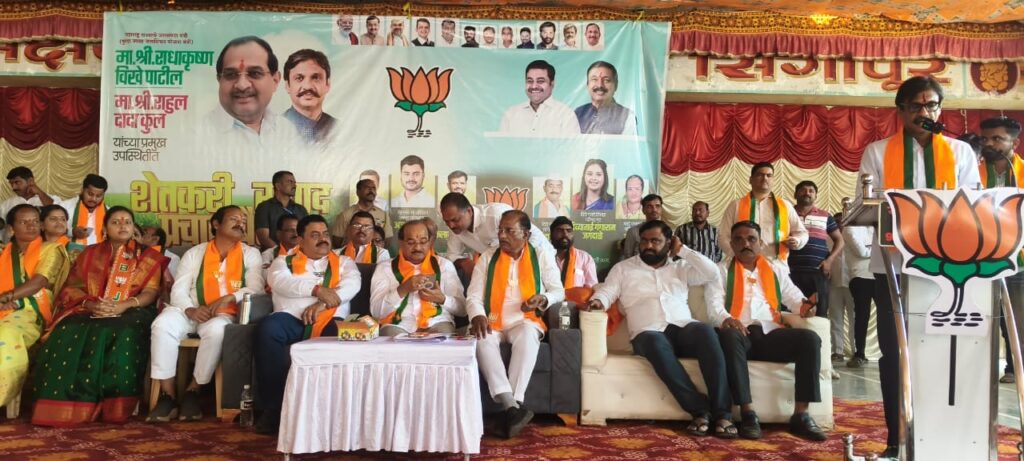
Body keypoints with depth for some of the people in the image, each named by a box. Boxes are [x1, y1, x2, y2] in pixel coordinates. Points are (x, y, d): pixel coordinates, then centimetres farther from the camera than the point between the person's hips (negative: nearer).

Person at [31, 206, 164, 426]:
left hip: (130, 312, -2)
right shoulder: (89, 254, 20)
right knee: (68, 335, -31)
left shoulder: (148, 257, 13)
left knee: (124, 337, -37)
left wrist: (123, 305, -17)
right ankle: (68, 405, -31)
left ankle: (114, 406, -35)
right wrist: (91, 304, -12)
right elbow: (72, 288, 10)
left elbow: (151, 292, 1)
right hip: (90, 311, 2)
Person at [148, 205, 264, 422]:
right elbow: (178, 290, 3)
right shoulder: (195, 253, 11)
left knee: (216, 330, -36)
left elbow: (256, 288, -4)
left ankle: (192, 392, -17)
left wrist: (229, 298, -21)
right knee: (163, 324, -30)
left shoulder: (251, 254, 8)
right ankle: (168, 396, -22)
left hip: (225, 315, -1)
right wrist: (190, 310, -18)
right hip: (191, 311, 2)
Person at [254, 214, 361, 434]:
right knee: (267, 329, -32)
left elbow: (352, 283, 1)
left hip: (329, 321, 0)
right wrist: (317, 289, -16)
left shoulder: (343, 262, 23)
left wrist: (322, 304, -16)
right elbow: (279, 281, -3)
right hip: (292, 319, 1)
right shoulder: (284, 261, 20)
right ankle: (274, 406, -25)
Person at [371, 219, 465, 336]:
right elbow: (376, 311, -1)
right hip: (399, 324, -1)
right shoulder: (385, 267, 11)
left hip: (437, 323, 1)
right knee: (391, 332, -34)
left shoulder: (444, 265, 14)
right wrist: (403, 289, -13)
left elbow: (462, 308, 12)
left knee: (444, 331, -32)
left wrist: (442, 299, -8)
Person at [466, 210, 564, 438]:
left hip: (525, 323, -1)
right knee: (482, 339, -34)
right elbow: (473, 295, 4)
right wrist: (478, 316, -17)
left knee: (528, 334, -37)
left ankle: (513, 404, -38)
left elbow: (559, 291, 7)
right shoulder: (488, 257, 9)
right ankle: (512, 407, -41)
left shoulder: (542, 257, 7)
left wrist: (543, 299, -16)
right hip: (493, 323, 1)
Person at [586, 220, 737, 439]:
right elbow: (607, 291, 7)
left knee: (706, 331, -33)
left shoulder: (680, 267, 24)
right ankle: (700, 409, -34)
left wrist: (682, 250, 13)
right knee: (656, 343, -39)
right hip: (648, 333, -2)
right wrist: (598, 300, -17)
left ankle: (721, 413, -34)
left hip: (682, 328, 2)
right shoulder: (623, 268, 19)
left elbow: (712, 274, 10)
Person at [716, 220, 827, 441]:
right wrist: (726, 319, -23)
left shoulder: (775, 270, 25)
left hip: (770, 334, 3)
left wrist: (804, 305, -10)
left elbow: (794, 296, 15)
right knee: (728, 336, -38)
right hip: (739, 335, -3)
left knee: (810, 338, -24)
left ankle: (800, 415, -22)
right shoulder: (722, 270, 14)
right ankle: (748, 413, -33)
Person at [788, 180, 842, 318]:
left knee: (820, 313, 1)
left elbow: (839, 240, 15)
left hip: (818, 272, 1)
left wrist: (830, 260, -2)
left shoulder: (825, 216, 15)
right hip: (792, 272, -1)